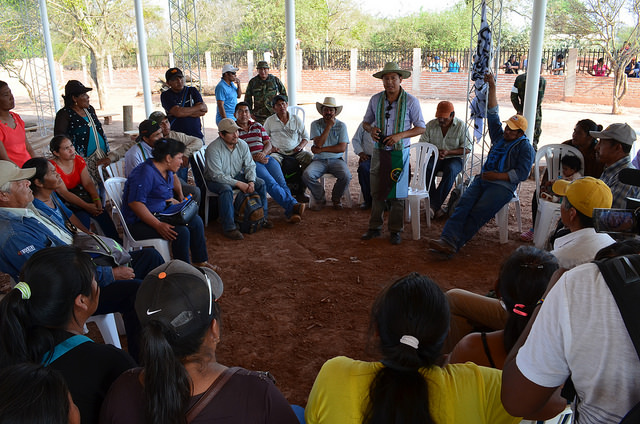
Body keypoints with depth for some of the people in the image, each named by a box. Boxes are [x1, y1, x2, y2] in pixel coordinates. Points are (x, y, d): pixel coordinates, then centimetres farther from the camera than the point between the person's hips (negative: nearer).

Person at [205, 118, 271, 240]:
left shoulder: (242, 144, -5)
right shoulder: (213, 149, -24)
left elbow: (250, 165, -1)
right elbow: (217, 175, -27)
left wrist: (251, 181, -22)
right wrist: (238, 184, -29)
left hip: (236, 176, 6)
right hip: (215, 180, -6)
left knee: (260, 183, -9)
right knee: (226, 189, -38)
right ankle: (229, 228, -32)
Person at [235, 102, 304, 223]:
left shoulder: (257, 126, 24)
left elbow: (268, 143, 19)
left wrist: (263, 153, -5)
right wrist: (254, 157, -13)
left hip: (265, 158, 5)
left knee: (281, 181, -21)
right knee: (270, 183, -29)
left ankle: (290, 212, -36)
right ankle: (293, 204, -40)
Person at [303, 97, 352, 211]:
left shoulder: (341, 125, 4)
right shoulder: (315, 124, 4)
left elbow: (342, 148, -6)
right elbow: (318, 143, -11)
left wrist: (321, 149, -10)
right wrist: (329, 126, -11)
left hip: (336, 160, 0)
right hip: (319, 160, 0)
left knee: (346, 176, -30)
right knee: (306, 175, -29)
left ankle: (336, 198, 3)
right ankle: (319, 198, -1)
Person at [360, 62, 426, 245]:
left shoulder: (411, 101, -6)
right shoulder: (375, 99, 2)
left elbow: (421, 128, -4)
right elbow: (366, 121, 15)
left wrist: (400, 135, -18)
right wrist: (371, 129, -9)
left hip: (399, 153, -3)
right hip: (379, 152, 3)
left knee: (397, 193, 3)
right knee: (377, 192, 9)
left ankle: (395, 230, 15)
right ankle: (375, 227, 21)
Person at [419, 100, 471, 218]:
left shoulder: (461, 126, -3)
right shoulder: (430, 125, 4)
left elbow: (467, 149, -4)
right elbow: (422, 144, 6)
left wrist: (448, 152, -18)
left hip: (454, 158, -2)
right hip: (434, 158, 2)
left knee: (450, 170, -38)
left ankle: (434, 205, -36)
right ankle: (437, 206, -34)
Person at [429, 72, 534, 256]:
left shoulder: (525, 147, 5)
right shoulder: (500, 136, 23)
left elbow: (522, 173, -6)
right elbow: (492, 114, 16)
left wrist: (497, 175, -12)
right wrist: (492, 87, 9)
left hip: (503, 185, -5)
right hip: (482, 179, 5)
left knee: (478, 213, -27)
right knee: (463, 204, -22)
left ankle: (454, 244, -35)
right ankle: (447, 239, -39)